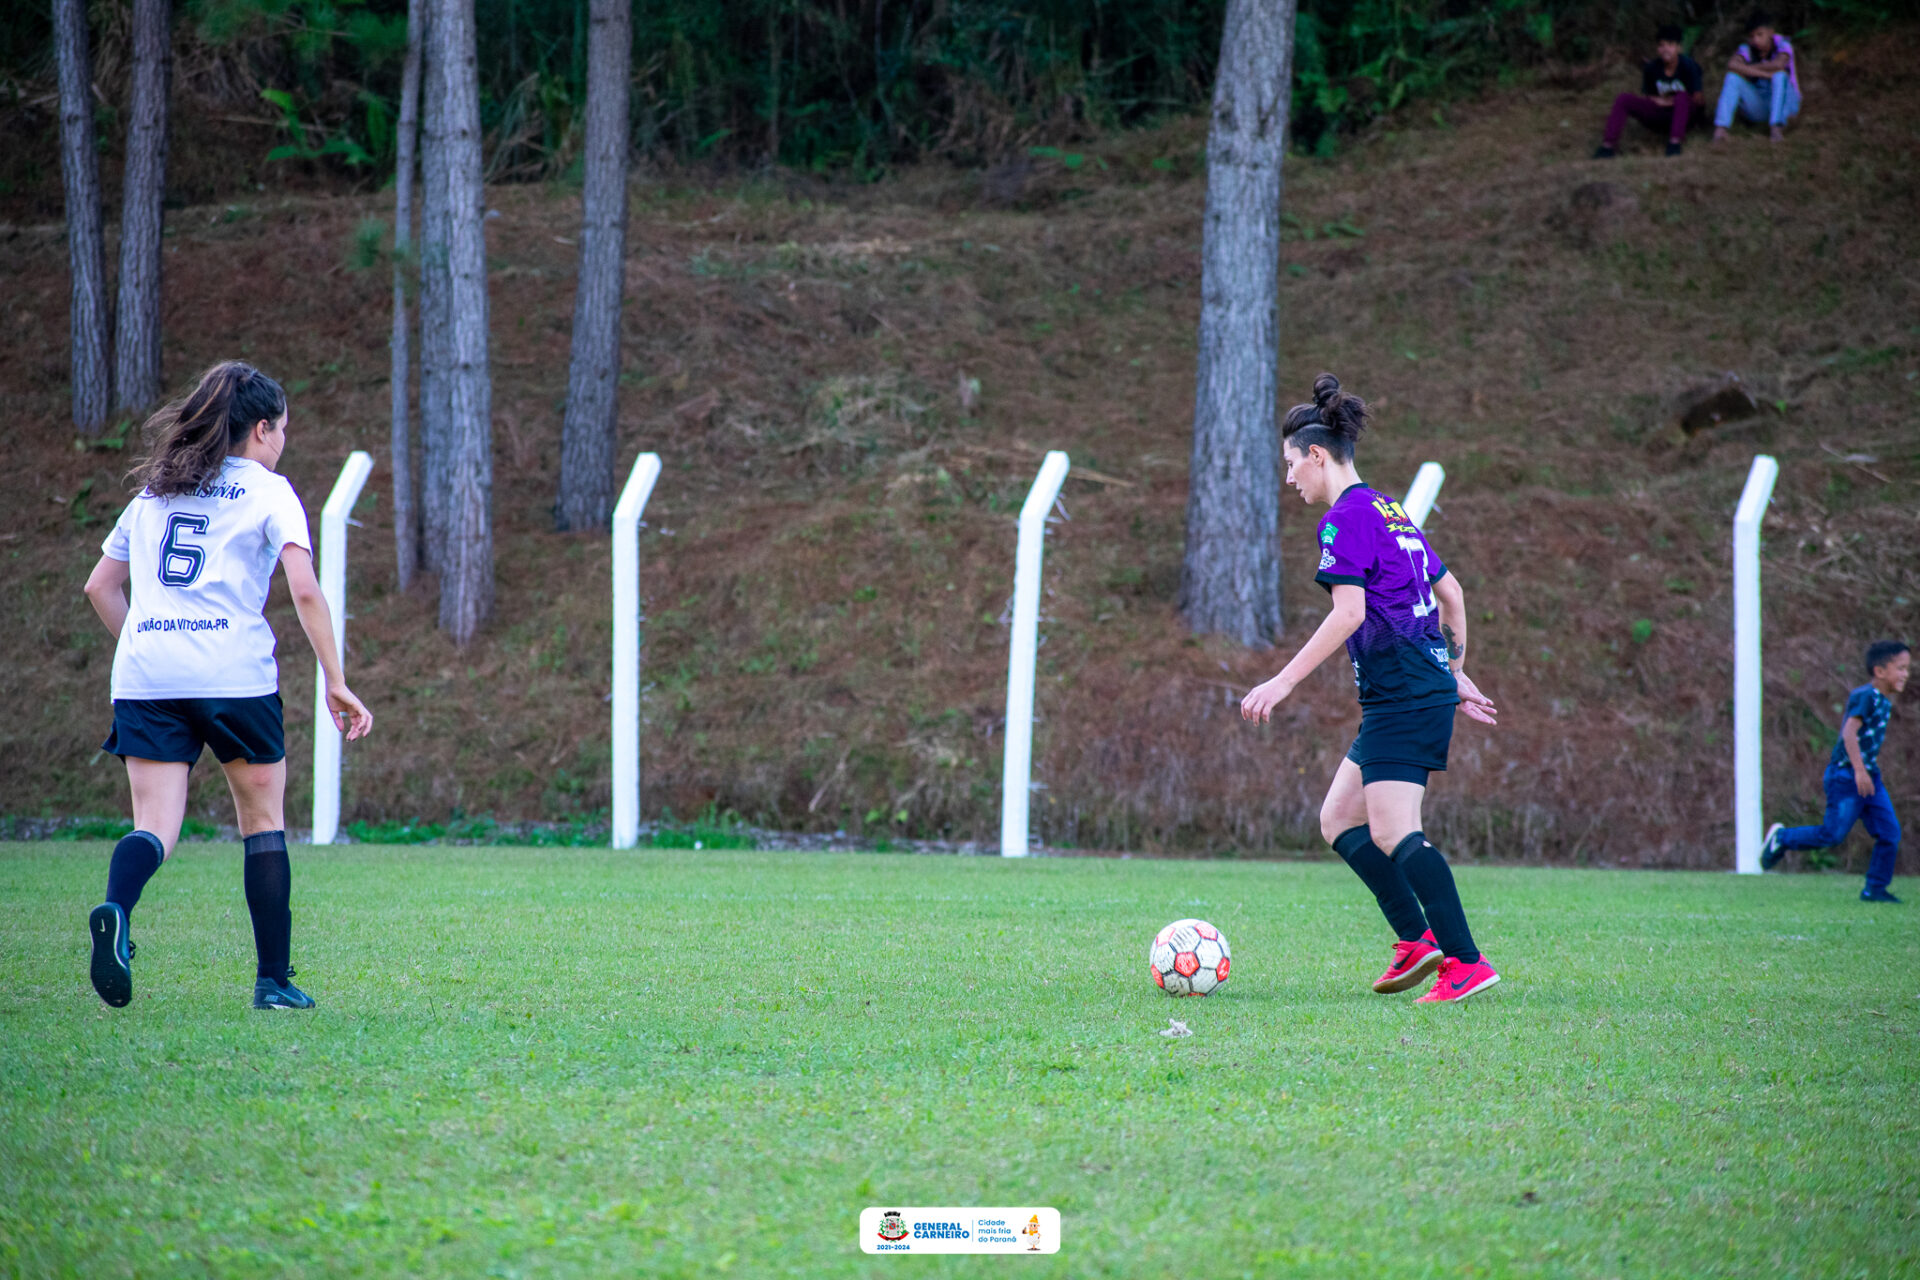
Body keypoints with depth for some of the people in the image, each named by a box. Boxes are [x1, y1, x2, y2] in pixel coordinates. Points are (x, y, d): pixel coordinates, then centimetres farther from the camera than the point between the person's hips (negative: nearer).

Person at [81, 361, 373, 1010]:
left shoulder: (153, 492, 20)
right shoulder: (268, 492, 5)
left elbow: (99, 586, 23)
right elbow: (305, 591, -7)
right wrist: (335, 682, -4)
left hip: (144, 680, 3)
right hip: (235, 675, -3)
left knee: (154, 828, -2)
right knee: (264, 820, 13)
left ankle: (115, 911, -35)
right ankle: (273, 981, 12)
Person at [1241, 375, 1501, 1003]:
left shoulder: (1346, 516, -9)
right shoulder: (1391, 511, 19)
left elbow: (1348, 612, -19)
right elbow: (1451, 593, 24)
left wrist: (1284, 681, -18)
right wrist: (1456, 672, 30)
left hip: (1403, 694, -10)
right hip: (1428, 685, 10)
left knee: (1392, 833, -14)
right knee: (1338, 819, 12)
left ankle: (1466, 961, -19)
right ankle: (1417, 939, 6)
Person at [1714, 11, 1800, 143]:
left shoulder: (1782, 45, -11)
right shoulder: (1747, 49, -7)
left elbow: (1779, 64, -34)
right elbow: (1732, 65, -29)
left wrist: (1746, 69, -22)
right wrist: (1765, 73, -34)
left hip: (1784, 103, -2)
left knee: (1779, 74, -29)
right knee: (1733, 76, -20)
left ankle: (1777, 126, -35)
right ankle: (1721, 128, -33)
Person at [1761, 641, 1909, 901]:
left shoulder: (1884, 702, 14)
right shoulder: (1865, 696, -16)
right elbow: (1849, 731, -27)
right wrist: (1859, 770, -33)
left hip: (1869, 777, 9)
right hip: (1845, 775, -9)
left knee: (1889, 832, 0)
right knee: (1833, 834, -8)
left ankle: (1875, 889, 7)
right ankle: (1782, 837, 13)